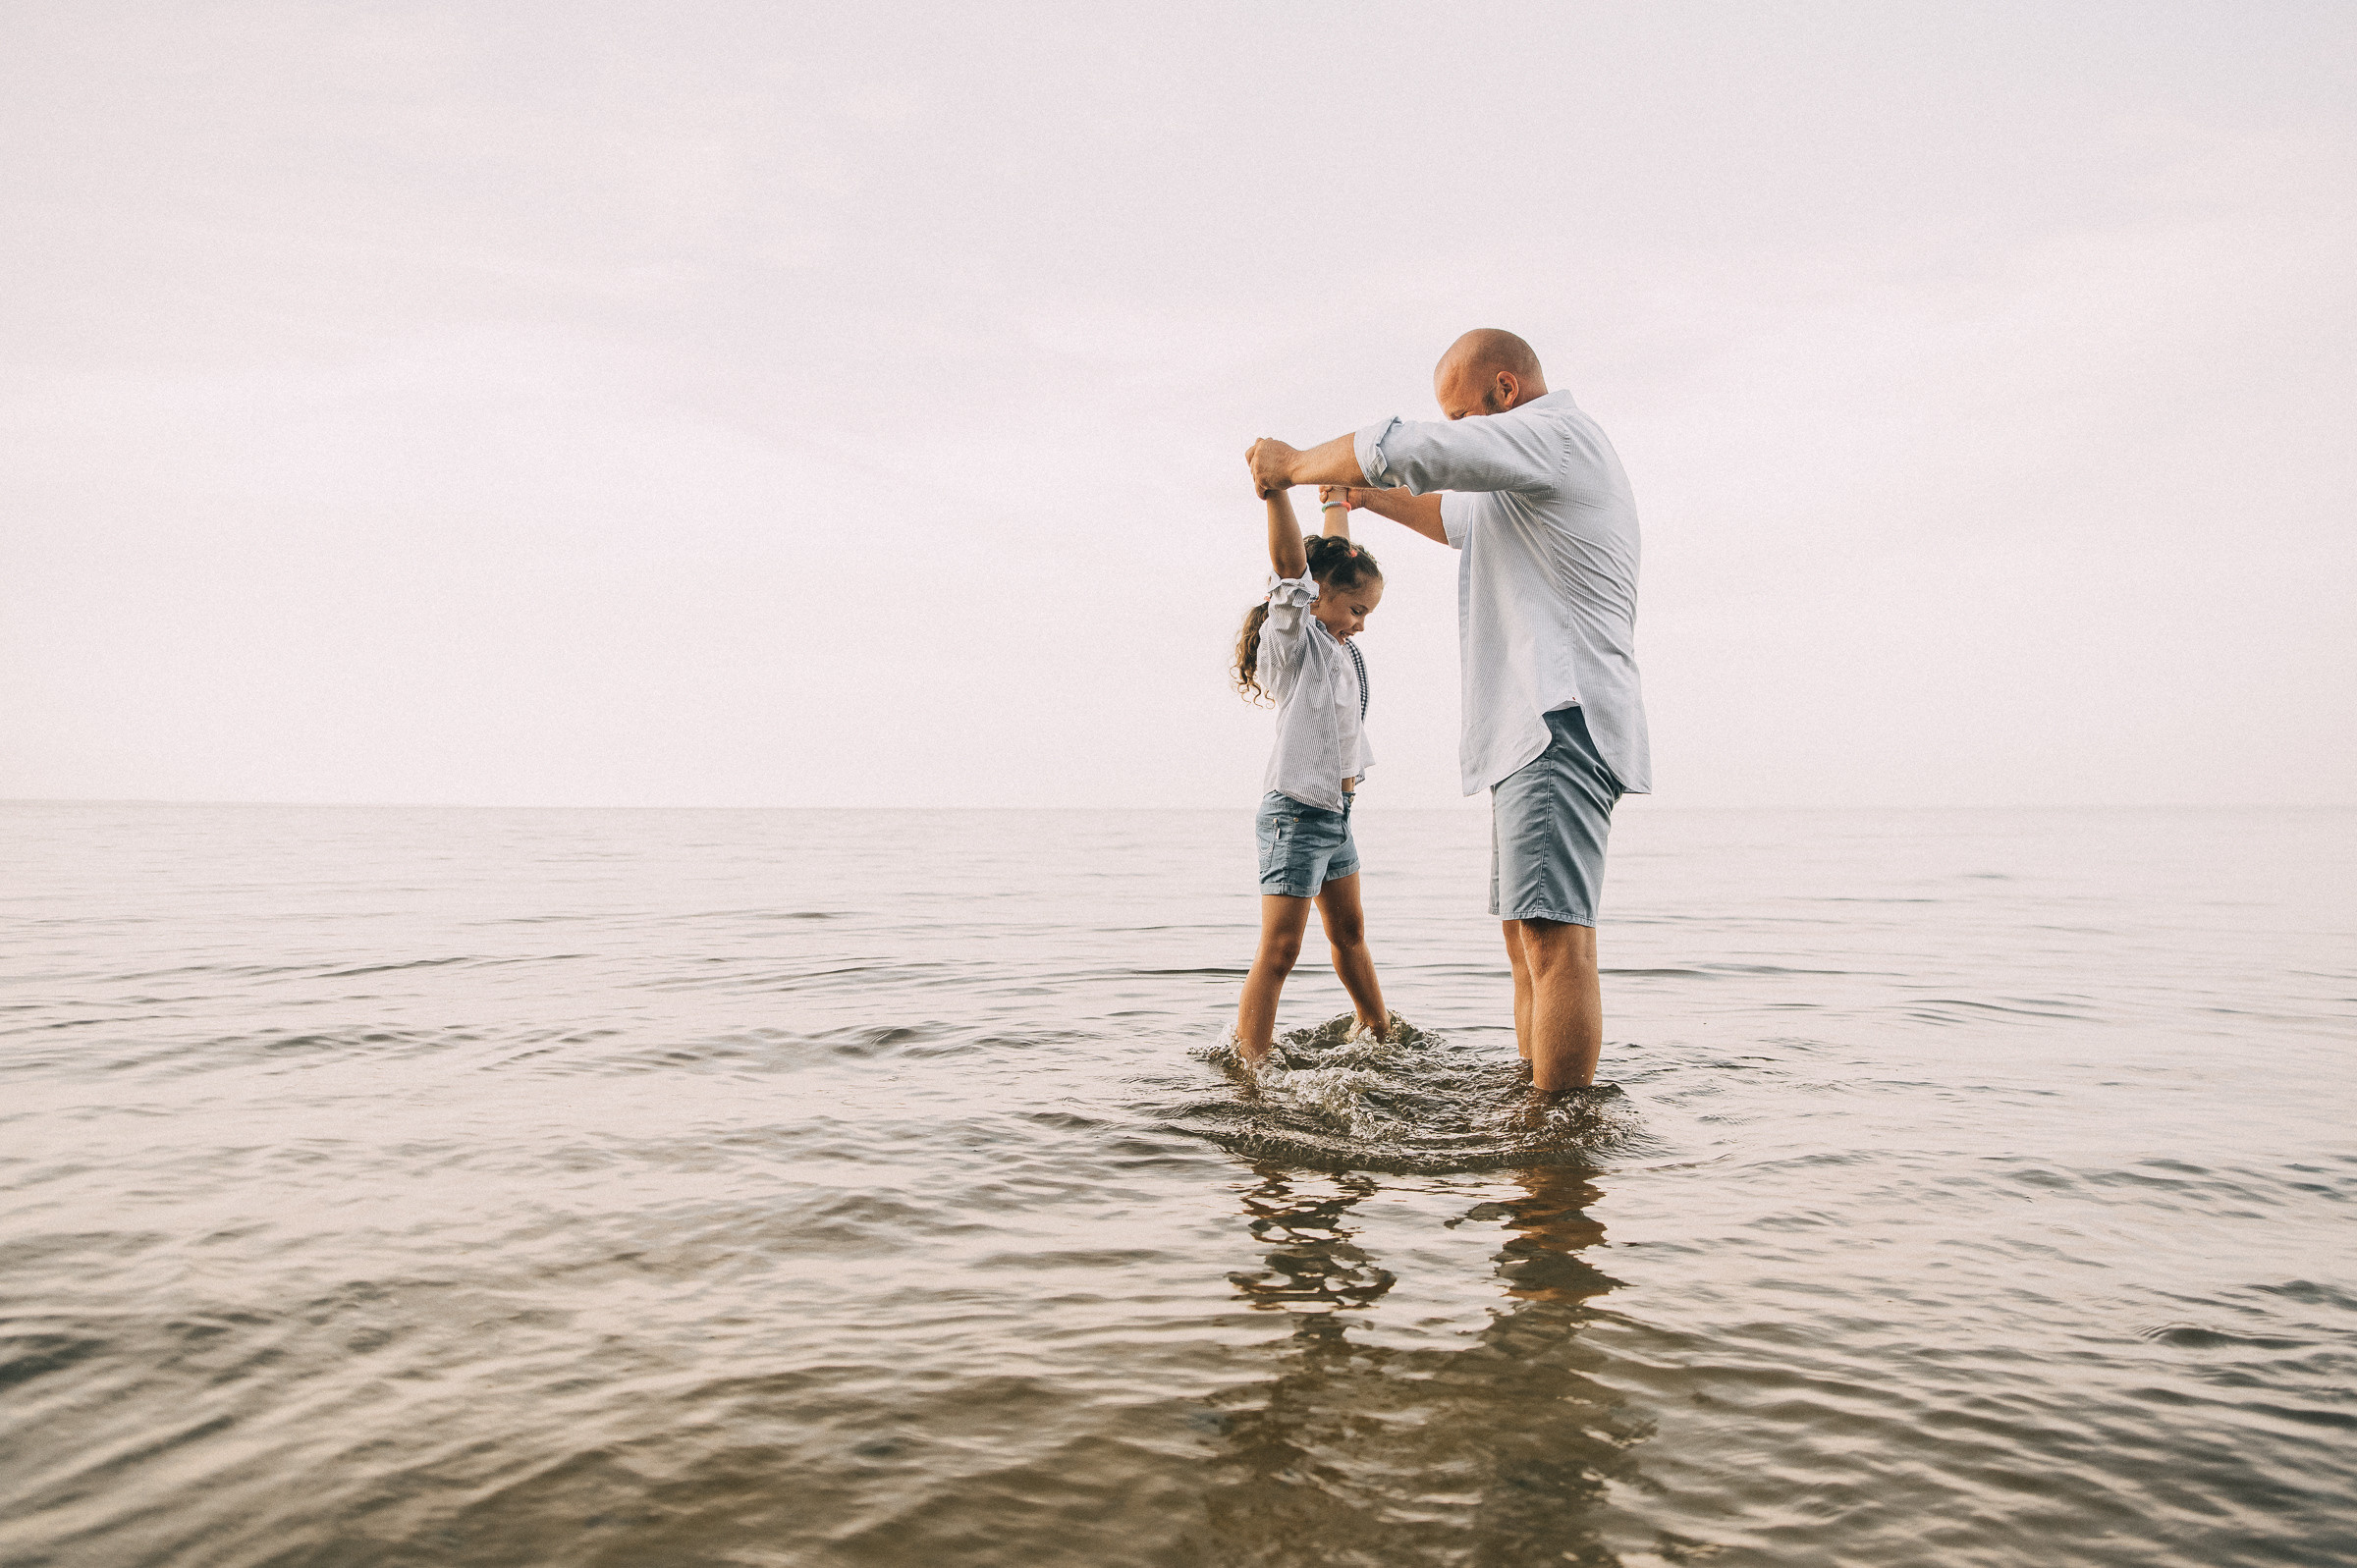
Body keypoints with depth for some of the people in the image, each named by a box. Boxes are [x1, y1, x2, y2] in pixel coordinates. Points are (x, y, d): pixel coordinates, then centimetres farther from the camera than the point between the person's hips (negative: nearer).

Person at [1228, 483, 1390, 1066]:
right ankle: (1251, 1070, -11)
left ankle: (1381, 1033, 38)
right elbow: (1290, 562, -28)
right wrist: (1275, 485, -38)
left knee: (1349, 933, 23)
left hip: (1336, 809, 9)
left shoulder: (1334, 642, 13)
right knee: (1278, 952, -12)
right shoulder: (1295, 638, -11)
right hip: (1297, 812, -9)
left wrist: (1337, 502, 33)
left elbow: (1337, 557, 27)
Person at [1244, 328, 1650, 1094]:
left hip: (1560, 721, -11)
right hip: (1536, 729, 11)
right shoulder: (1529, 478, 28)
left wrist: (1292, 466, 1)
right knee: (1528, 937, 10)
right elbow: (1459, 518, 46)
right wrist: (1371, 496, 37)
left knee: (1555, 936, -17)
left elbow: (1397, 448, -13)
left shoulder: (1553, 432, -5)